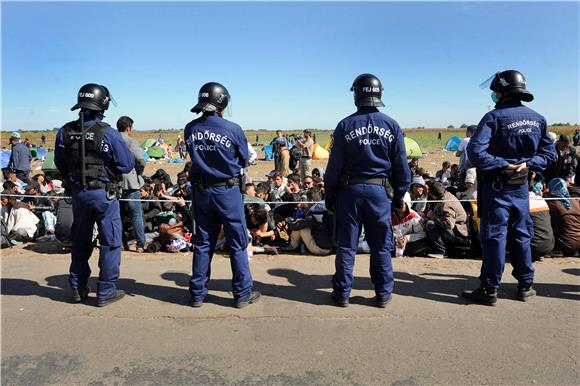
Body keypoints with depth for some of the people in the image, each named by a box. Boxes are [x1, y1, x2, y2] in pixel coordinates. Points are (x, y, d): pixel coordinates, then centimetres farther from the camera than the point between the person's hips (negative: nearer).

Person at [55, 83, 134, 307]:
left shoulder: (65, 132, -2)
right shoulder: (108, 133, -17)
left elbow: (59, 164, 8)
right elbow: (127, 165, -12)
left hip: (78, 193, 5)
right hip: (104, 194, -5)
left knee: (80, 241, 19)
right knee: (110, 242, 7)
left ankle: (78, 289, 29)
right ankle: (106, 292, 12)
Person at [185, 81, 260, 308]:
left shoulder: (190, 129, -2)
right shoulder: (232, 129, -13)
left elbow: (194, 156, 9)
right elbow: (244, 161, 0)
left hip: (200, 190, 4)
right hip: (227, 190, -4)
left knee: (202, 243, 14)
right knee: (237, 243, 8)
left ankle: (197, 294, 22)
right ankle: (242, 294, 16)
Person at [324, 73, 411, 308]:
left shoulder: (345, 125, -3)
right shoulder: (392, 125, 1)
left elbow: (334, 165, -1)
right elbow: (401, 166, 4)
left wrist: (329, 195, 7)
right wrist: (399, 196, 13)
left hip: (350, 190, -1)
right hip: (379, 190, 1)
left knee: (346, 245, 8)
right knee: (381, 246, 11)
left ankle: (342, 293, 16)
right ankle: (383, 294, 19)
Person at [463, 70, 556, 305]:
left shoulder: (494, 117, -13)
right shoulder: (537, 119, 7)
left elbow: (475, 152, -24)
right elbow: (549, 153, 10)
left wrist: (502, 165, -15)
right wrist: (527, 164, -2)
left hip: (497, 187, -5)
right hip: (522, 187, 6)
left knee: (494, 237, -1)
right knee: (520, 236, 15)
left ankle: (489, 290, 5)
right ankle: (525, 286, 24)